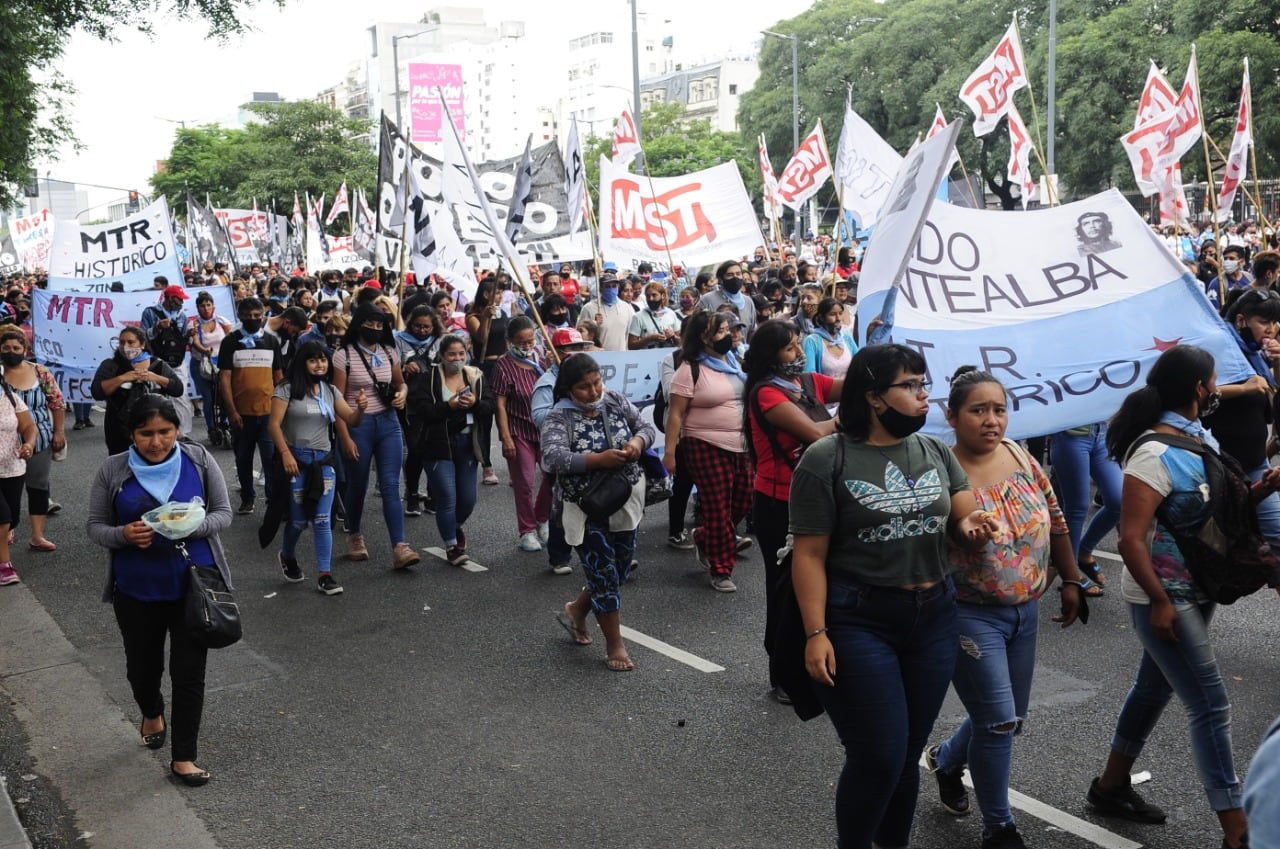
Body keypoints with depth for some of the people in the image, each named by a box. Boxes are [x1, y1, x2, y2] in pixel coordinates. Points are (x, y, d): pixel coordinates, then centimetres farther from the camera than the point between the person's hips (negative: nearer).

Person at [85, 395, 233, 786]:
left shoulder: (199, 460, -8)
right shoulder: (113, 470, -7)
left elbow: (224, 513, -3)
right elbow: (95, 525, -1)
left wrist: (193, 525, -24)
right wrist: (124, 534, -22)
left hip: (193, 585, -1)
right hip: (137, 590, 2)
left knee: (189, 672, 2)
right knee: (142, 666, 19)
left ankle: (184, 757, 17)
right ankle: (152, 714, 53)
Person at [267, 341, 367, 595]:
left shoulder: (330, 391, 11)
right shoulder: (287, 390, -3)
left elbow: (352, 420, 7)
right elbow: (274, 424, -8)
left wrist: (361, 408, -15)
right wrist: (285, 453, -19)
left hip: (323, 460, 3)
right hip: (296, 459, -3)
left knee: (322, 520, -1)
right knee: (299, 519, 4)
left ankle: (324, 575, 2)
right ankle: (287, 557, 35)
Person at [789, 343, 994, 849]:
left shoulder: (936, 452, 6)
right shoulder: (827, 459, -10)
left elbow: (964, 523, 8)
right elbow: (809, 555, -11)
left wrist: (971, 528, -16)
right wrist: (816, 633, -17)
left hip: (934, 617, 5)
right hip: (860, 622, -5)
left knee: (909, 753, 15)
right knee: (879, 757, -2)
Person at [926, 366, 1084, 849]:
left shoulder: (1021, 459, 2)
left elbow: (1055, 523, 11)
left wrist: (1070, 581, 13)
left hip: (1025, 612, 7)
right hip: (970, 617, -6)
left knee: (1010, 719, 16)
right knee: (999, 722, -3)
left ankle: (945, 760, 44)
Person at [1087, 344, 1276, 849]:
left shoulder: (1202, 438, 5)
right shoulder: (1155, 454, -22)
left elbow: (1216, 507, 14)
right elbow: (1130, 539, -23)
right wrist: (1160, 601, -20)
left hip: (1197, 589, 9)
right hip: (1164, 596, -9)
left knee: (1155, 687, 18)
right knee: (1211, 707, -5)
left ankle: (1111, 785, 33)